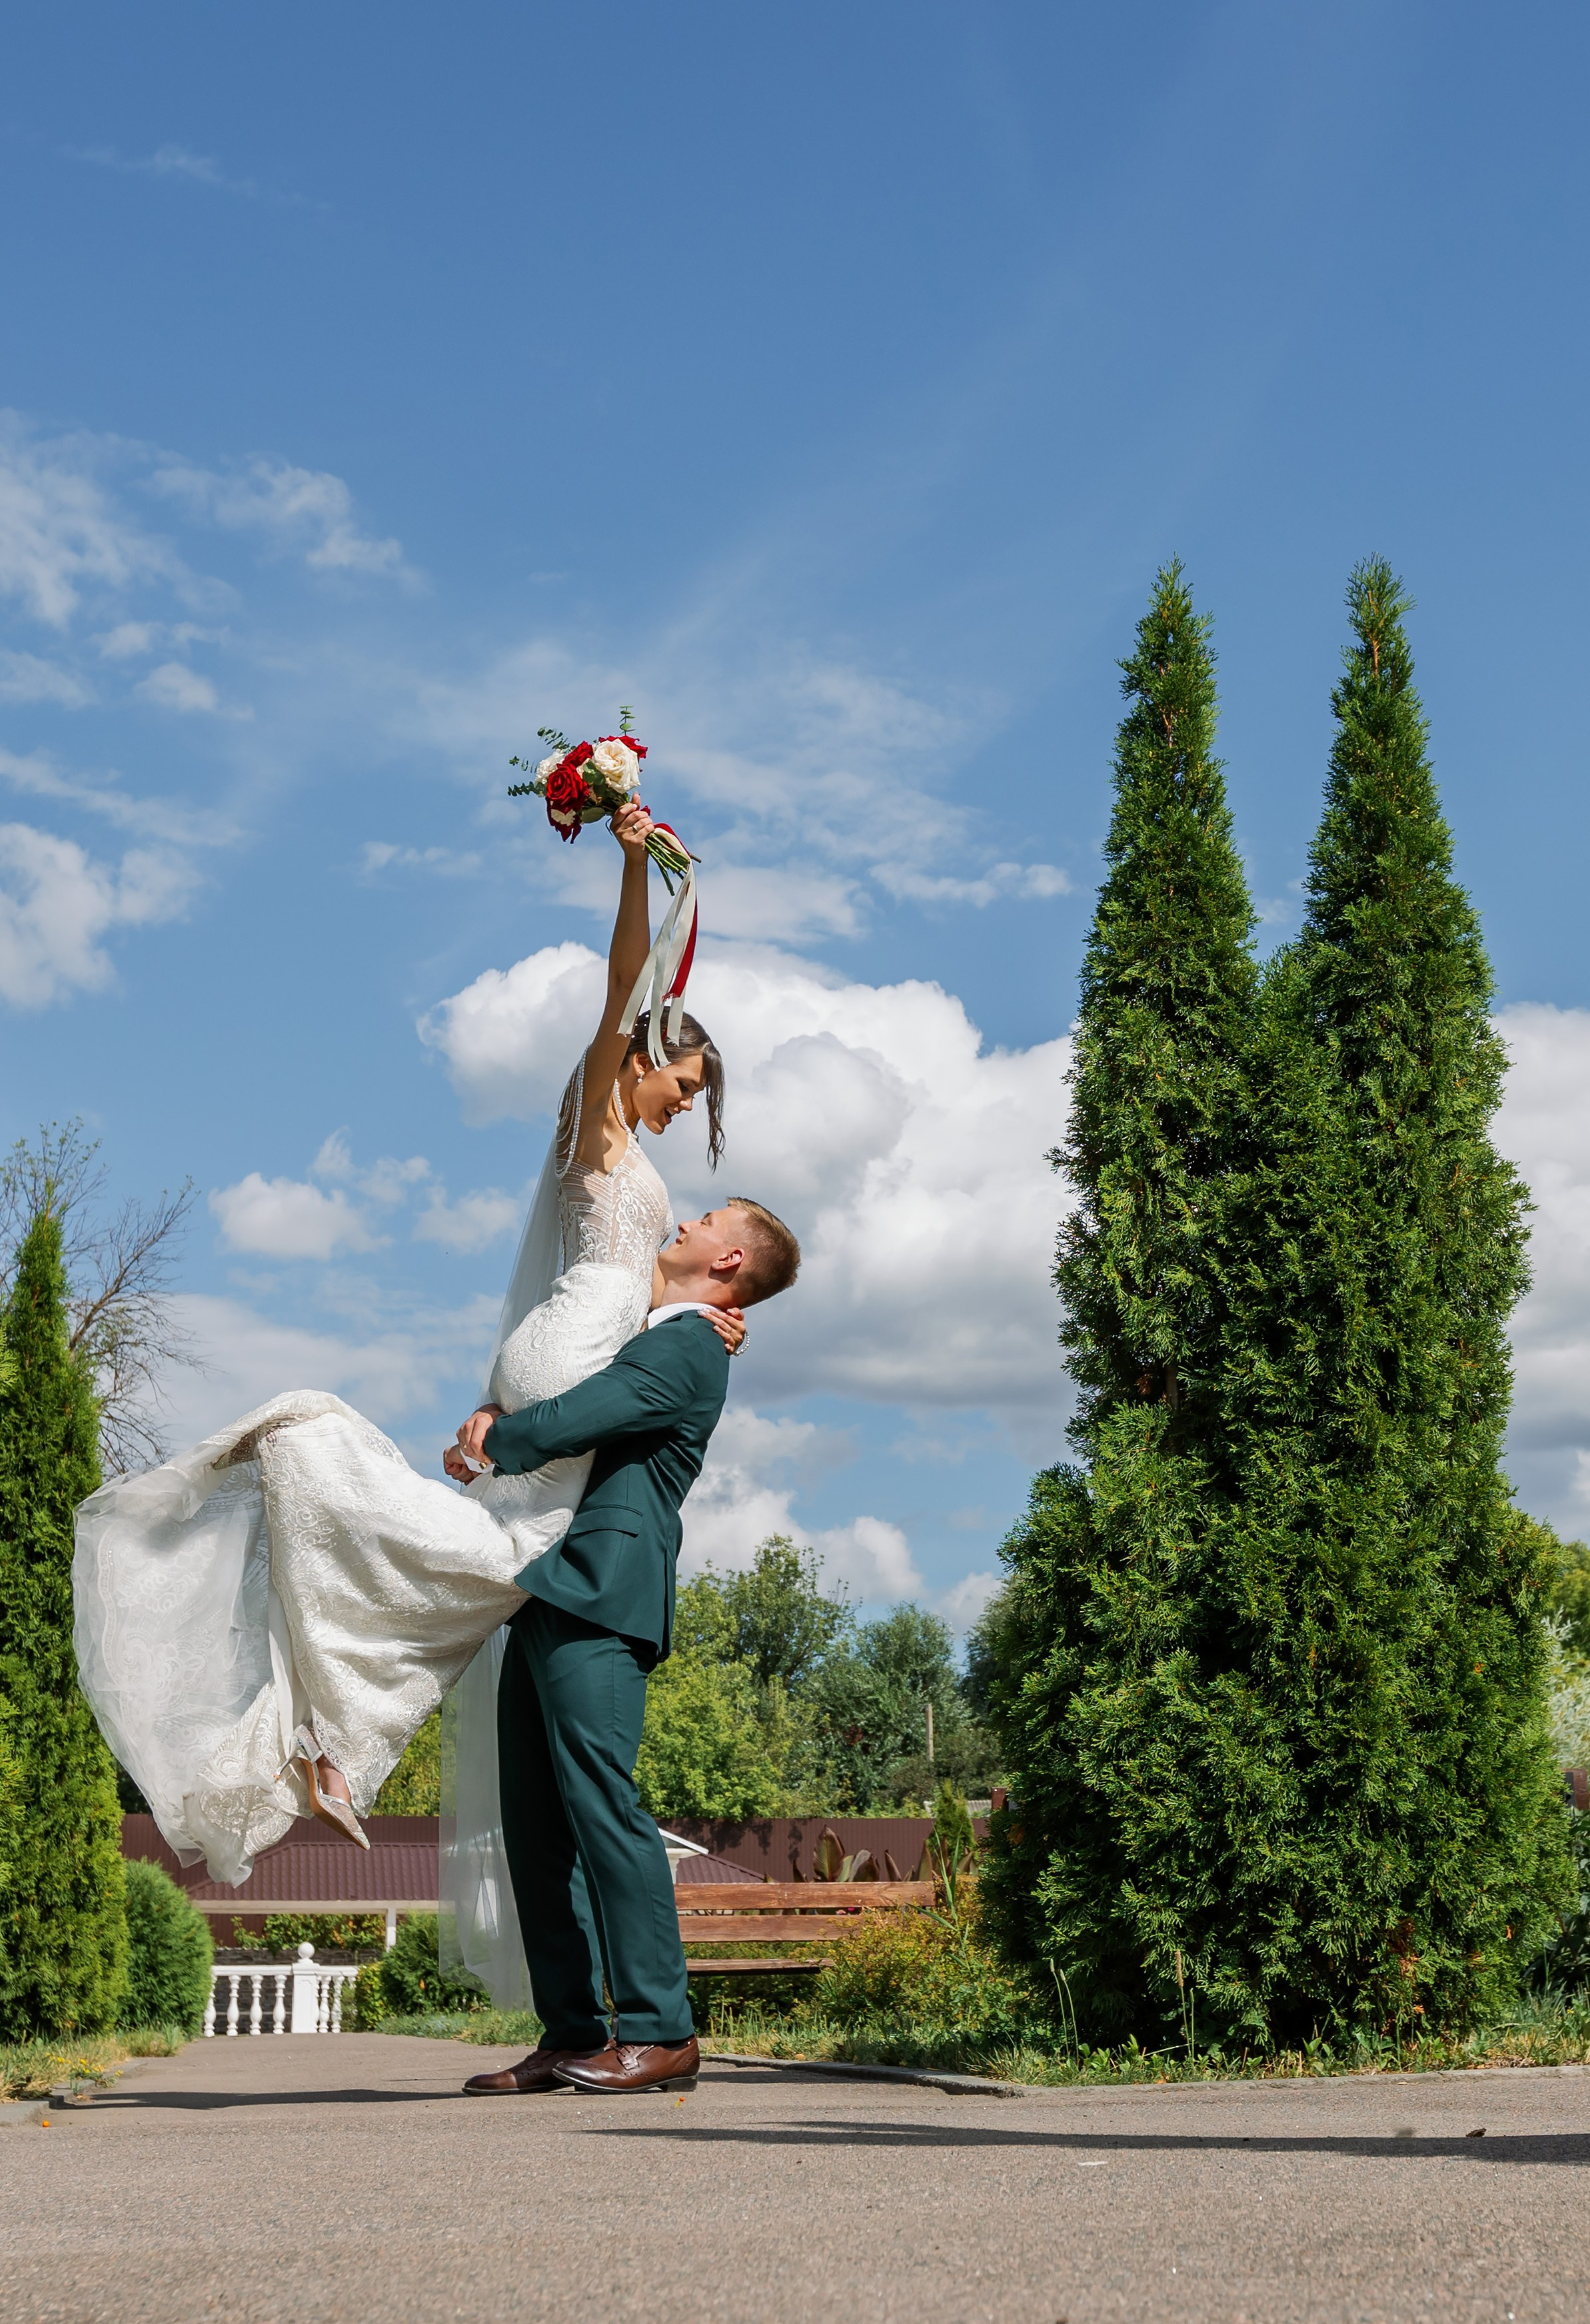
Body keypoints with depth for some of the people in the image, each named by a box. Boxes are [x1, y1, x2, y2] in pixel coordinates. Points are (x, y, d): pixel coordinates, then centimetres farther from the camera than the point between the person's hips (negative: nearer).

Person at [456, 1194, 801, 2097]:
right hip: (549, 1598, 10)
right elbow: (542, 1388, 31)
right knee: (537, 1819, 7)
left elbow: (566, 1424, -16)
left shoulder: (689, 1349, -5)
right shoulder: (644, 1338, 26)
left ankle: (661, 2032, -10)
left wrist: (491, 1443, 3)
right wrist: (497, 1418, 9)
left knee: (601, 1802, -14)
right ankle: (574, 2035, 9)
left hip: (598, 1596, -10)